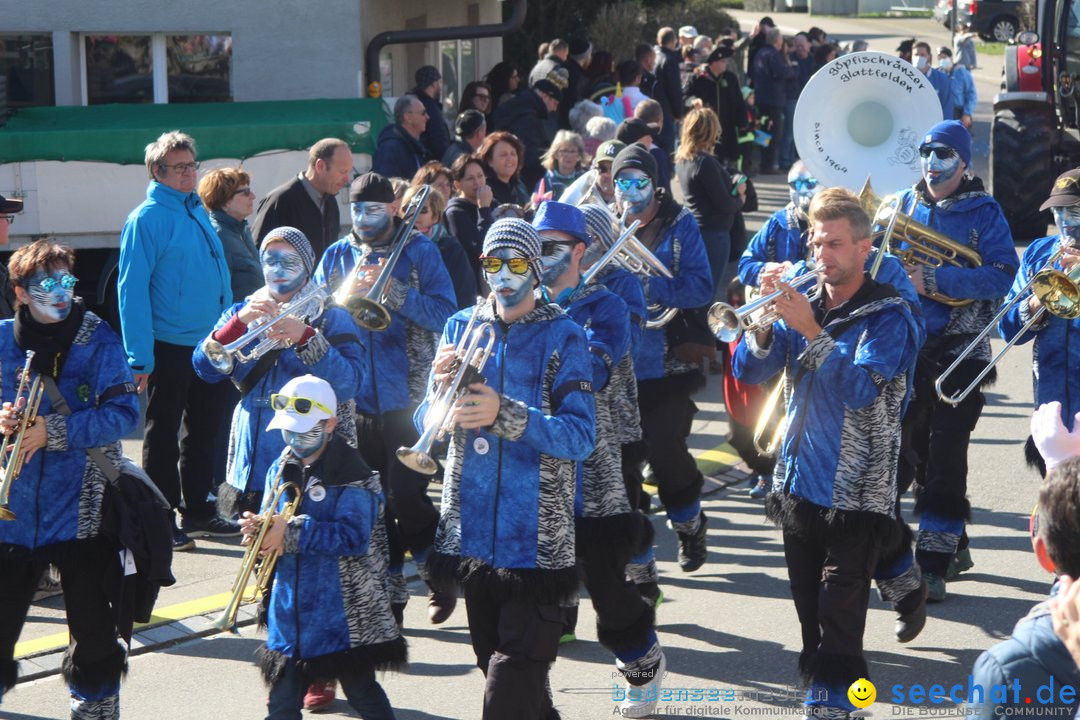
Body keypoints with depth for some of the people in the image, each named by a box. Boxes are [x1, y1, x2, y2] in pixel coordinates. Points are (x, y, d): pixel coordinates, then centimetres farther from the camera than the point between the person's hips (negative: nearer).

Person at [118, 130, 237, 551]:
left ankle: (198, 512, 27)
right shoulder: (147, 219, -12)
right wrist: (140, 357, -21)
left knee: (204, 430, 15)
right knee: (163, 435, 3)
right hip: (168, 348, -7)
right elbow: (132, 289, -16)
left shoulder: (198, 212, 10)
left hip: (210, 344, 7)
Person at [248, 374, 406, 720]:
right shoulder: (281, 470, 8)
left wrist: (291, 531, -25)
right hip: (291, 611, 6)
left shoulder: (352, 476, -14)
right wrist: (258, 530, -11)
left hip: (342, 615, -6)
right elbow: (275, 527, 14)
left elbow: (353, 536, -24)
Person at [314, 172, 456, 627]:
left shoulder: (419, 251, 0)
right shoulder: (337, 256, 10)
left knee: (406, 498, -7)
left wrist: (392, 290, -19)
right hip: (354, 398, 4)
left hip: (408, 397, -4)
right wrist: (349, 293, -13)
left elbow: (444, 313, -9)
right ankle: (391, 591, 18)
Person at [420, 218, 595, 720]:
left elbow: (580, 436, -15)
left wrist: (505, 415, -28)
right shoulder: (461, 327, 9)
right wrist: (442, 386, -17)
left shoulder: (563, 336, -4)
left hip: (536, 540, -5)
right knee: (495, 664, 16)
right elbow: (426, 423, 5)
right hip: (472, 534, 5)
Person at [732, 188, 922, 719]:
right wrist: (764, 321, -15)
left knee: (839, 617, -9)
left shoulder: (888, 316, -8)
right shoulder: (805, 304, 8)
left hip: (856, 493, -6)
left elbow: (860, 389, -22)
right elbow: (749, 371, 3)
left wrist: (810, 330, -28)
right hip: (799, 484, 6)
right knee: (810, 610, 13)